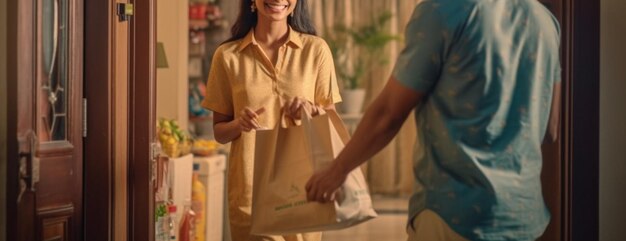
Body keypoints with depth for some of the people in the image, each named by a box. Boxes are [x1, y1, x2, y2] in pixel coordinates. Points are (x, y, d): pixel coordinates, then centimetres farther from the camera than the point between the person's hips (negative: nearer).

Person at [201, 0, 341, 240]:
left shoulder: (316, 49, 2)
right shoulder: (228, 55, 3)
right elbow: (219, 131, 8)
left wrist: (311, 111, -14)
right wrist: (239, 124, -13)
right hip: (250, 189, 0)